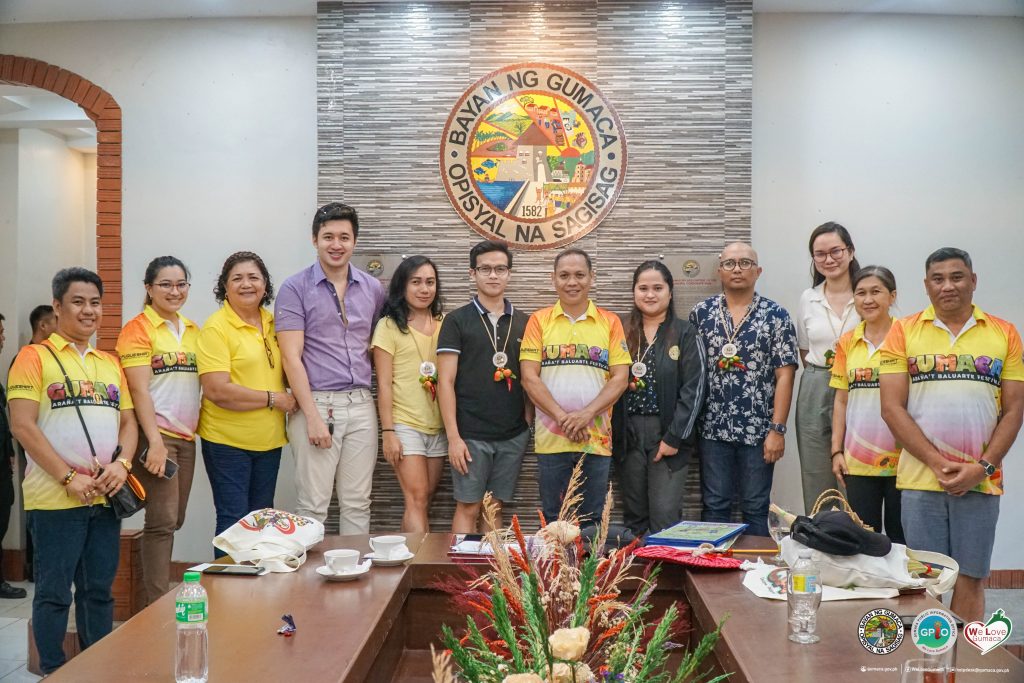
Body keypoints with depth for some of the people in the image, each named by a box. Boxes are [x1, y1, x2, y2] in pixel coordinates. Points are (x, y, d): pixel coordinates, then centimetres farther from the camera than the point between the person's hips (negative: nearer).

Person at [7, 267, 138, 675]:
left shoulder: (111, 363, 14)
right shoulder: (35, 357, -3)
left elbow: (128, 422, 15)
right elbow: (22, 426, -10)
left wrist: (122, 463, -5)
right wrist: (68, 477, -14)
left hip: (105, 497, 5)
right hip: (56, 498, -5)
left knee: (99, 590, 12)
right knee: (54, 592, 4)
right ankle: (53, 672, 18)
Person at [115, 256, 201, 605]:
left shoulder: (193, 330, 14)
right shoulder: (138, 329, -6)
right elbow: (139, 389, -13)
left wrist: (196, 429, 11)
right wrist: (155, 442, -18)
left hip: (186, 437, 7)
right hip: (156, 436, -7)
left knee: (175, 520, 10)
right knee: (162, 521, -8)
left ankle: (158, 589, 22)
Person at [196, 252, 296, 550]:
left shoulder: (274, 323, 7)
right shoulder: (216, 327, -12)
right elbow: (217, 391, -21)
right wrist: (273, 398, -16)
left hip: (270, 440, 6)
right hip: (227, 441, -6)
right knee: (234, 520, 0)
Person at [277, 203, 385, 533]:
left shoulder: (373, 289, 10)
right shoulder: (295, 289, -2)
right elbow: (292, 357, -7)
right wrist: (313, 416, -13)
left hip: (362, 406, 4)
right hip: (316, 403, -4)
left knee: (357, 504, 10)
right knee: (312, 505, 0)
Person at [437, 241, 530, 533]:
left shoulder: (523, 322, 9)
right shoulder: (457, 321, -1)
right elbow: (446, 381, -5)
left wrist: (528, 421, 3)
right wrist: (453, 436, -11)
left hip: (513, 435, 3)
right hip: (471, 435, -3)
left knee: (495, 508, 10)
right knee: (468, 507, 2)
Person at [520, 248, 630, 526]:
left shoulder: (610, 322, 6)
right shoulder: (539, 321, 4)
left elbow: (620, 378, 0)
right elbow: (529, 378, -2)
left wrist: (587, 414, -14)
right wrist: (562, 417, -13)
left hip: (597, 439, 0)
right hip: (551, 440, 0)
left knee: (592, 522, 7)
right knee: (552, 521, 7)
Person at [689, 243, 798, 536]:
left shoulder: (776, 316, -1)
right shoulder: (701, 313, 5)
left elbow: (784, 375, -4)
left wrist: (777, 429, -10)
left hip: (758, 431, -1)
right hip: (713, 429, 2)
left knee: (756, 509, 8)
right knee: (714, 507, 8)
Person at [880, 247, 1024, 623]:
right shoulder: (904, 332, 3)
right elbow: (892, 408, -2)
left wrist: (982, 466, -8)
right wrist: (937, 463, -11)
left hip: (980, 481, 1)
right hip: (920, 480, -1)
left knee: (970, 580, 6)